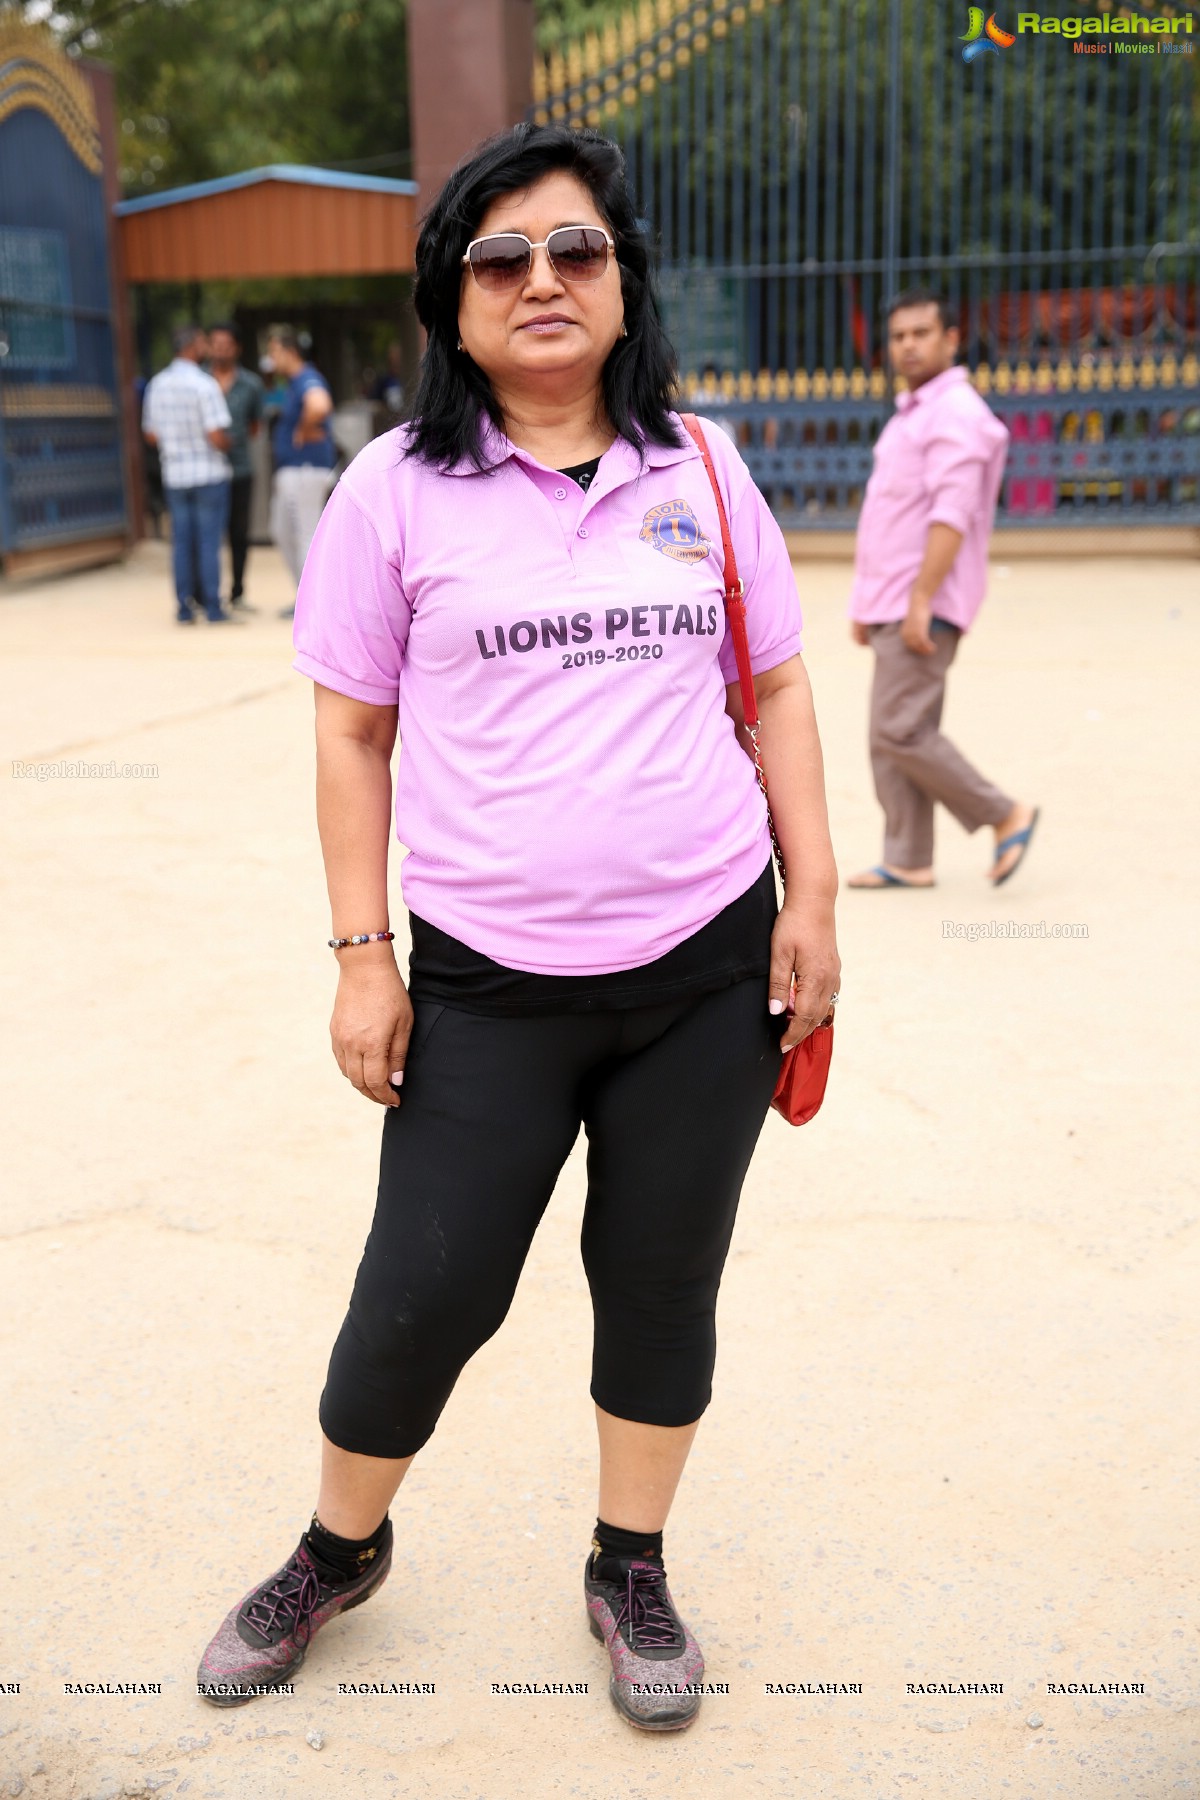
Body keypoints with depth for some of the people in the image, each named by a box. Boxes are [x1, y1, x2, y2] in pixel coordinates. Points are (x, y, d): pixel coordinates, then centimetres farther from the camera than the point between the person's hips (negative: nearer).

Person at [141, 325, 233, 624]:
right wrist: (225, 444, 2)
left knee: (182, 542, 9)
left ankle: (185, 607, 9)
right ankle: (213, 608, 2)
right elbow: (217, 436, -20)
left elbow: (150, 434, 10)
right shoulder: (204, 385, -15)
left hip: (174, 474, 5)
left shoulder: (157, 385, 4)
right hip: (209, 474, -5)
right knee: (209, 542, 0)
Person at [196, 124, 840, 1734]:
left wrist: (813, 897, 4)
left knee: (663, 1284, 13)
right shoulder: (400, 487, -2)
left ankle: (631, 1571, 37)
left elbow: (776, 690, 10)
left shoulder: (700, 469, 5)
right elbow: (353, 730, 1)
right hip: (490, 983, -2)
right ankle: (338, 1554, 35)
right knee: (422, 1296, 5)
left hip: (708, 965, 2)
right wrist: (362, 957, -3)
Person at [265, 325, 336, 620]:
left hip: (306, 471, -11)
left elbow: (319, 406, -41)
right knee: (282, 531, 17)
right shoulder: (292, 382, 14)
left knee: (305, 535, -4)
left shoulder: (307, 380, -19)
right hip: (290, 470, 11)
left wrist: (303, 433, -26)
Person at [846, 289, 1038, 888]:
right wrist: (867, 604, 20)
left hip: (926, 605, -10)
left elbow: (951, 516, -20)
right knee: (890, 735, 7)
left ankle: (1006, 815, 0)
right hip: (892, 604, 10)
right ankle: (908, 861, 12)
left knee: (901, 731, -12)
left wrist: (920, 602, -25)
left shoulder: (956, 413, -11)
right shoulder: (911, 414, 20)